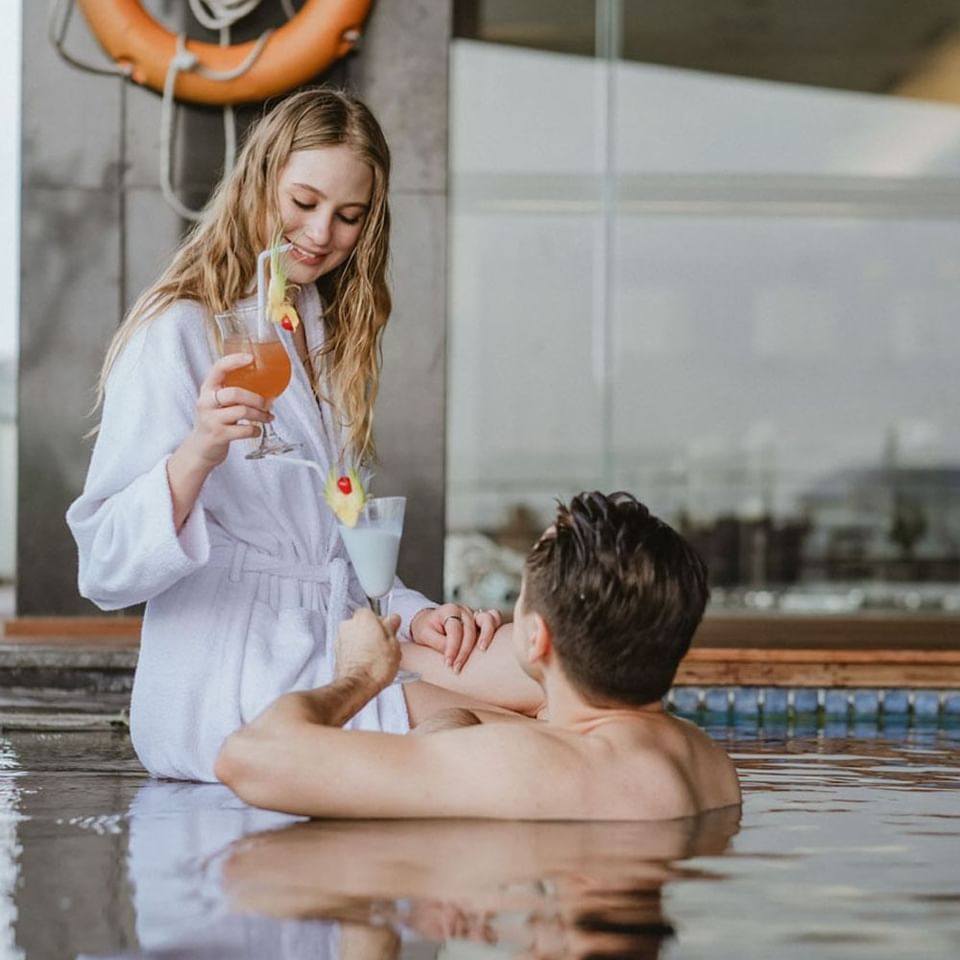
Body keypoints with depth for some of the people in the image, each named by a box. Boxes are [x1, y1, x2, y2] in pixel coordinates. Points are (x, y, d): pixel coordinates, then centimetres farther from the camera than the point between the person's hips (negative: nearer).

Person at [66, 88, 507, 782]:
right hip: (223, 702, -8)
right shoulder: (178, 334, -5)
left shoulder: (332, 342, 21)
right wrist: (196, 455, -31)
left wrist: (415, 617, 1)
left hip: (327, 672, 8)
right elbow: (106, 569, -14)